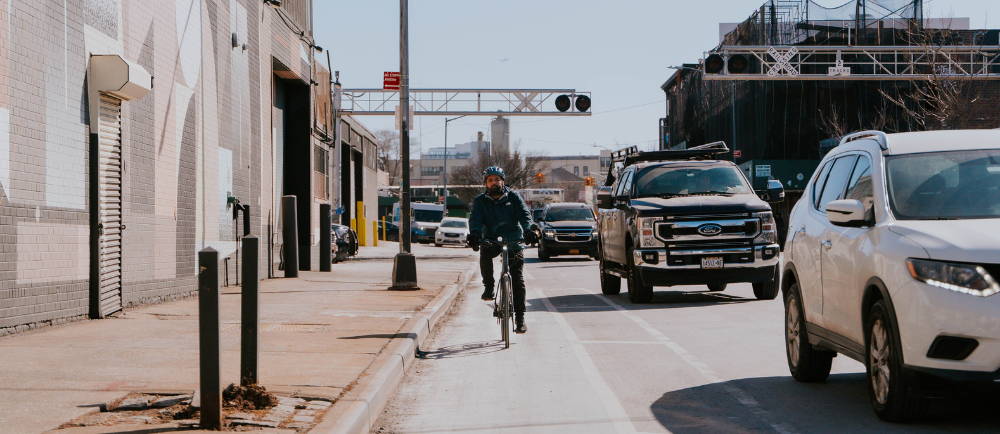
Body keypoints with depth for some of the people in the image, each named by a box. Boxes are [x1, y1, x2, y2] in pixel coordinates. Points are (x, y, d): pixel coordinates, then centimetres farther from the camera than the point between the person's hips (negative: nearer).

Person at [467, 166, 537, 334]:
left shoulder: (513, 197, 3)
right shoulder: (480, 201, 4)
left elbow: (525, 215, -8)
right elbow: (475, 219, -10)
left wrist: (528, 230, -29)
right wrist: (474, 234, -32)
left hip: (513, 242, 0)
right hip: (492, 240, 0)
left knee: (518, 280, -6)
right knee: (484, 253, -35)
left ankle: (519, 318, -1)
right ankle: (488, 287, -13)